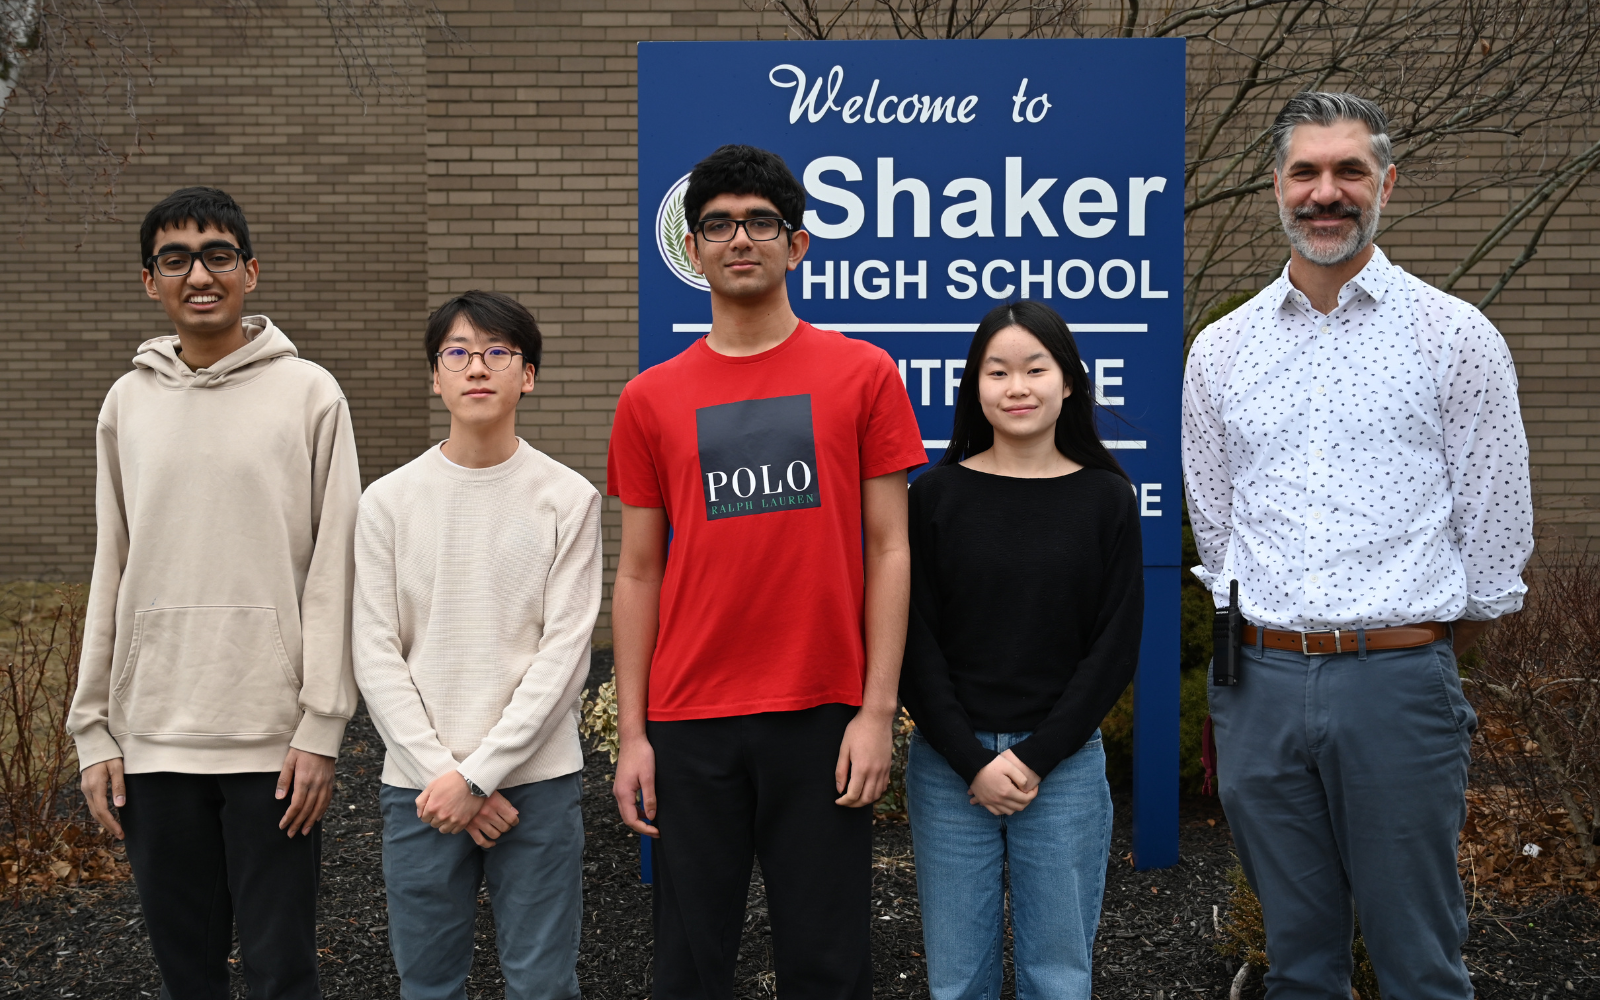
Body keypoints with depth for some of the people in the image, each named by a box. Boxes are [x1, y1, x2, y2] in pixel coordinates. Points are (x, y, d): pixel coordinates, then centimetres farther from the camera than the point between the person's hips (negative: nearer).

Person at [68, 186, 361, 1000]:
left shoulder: (308, 394, -2)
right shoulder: (127, 402, 9)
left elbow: (333, 569, -4)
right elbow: (111, 574, 11)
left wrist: (321, 725, -10)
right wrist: (94, 729, 7)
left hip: (273, 737, -3)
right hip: (152, 735, 4)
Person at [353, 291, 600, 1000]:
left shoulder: (568, 498, -1)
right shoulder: (389, 501, 3)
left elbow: (565, 653, -7)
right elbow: (377, 657, 0)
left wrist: (477, 774, -12)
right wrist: (441, 775, -9)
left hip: (538, 780, -1)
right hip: (419, 784, 2)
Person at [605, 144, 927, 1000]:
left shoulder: (862, 374, 2)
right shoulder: (651, 399, 6)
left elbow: (888, 550, 1)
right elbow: (639, 572, 7)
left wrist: (877, 711, -6)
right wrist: (632, 731, 2)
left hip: (821, 713, -1)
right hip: (690, 721, 2)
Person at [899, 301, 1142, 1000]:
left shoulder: (1107, 499, 2)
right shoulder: (937, 493, 0)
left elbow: (1115, 646, -1)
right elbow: (914, 642, -1)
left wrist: (1036, 757, -8)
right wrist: (973, 761, -9)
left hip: (1064, 764, 0)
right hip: (949, 763, 0)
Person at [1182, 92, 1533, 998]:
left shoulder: (1456, 336, 0)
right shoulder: (1221, 351, 8)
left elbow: (1496, 533, 3)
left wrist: (1419, 655, 8)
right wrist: (1278, 644, 14)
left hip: (1398, 684, -3)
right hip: (1260, 685, 3)